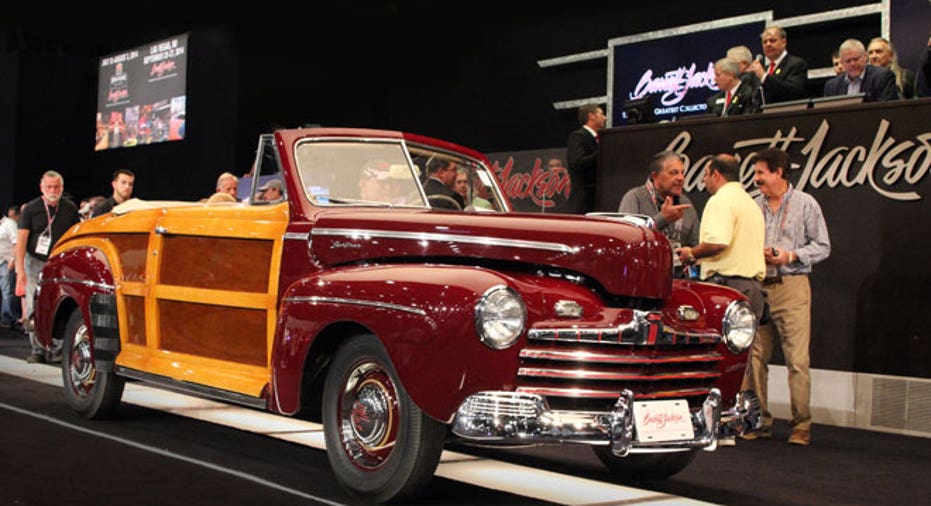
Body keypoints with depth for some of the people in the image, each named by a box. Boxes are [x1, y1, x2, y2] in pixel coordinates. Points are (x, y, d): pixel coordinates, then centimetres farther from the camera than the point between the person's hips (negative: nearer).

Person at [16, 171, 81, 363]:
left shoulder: (70, 208, 5)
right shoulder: (31, 209, -1)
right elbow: (21, 239, -4)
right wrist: (20, 269, -12)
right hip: (35, 262, -1)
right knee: (34, 308, -3)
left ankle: (58, 349, -3)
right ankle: (37, 350, 3)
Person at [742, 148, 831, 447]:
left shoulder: (805, 204, 3)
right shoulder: (755, 206, 14)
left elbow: (822, 246, 2)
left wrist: (791, 256, -11)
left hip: (791, 286, -4)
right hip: (758, 286, 4)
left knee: (797, 360, -6)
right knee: (755, 357, 2)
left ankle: (801, 425, 1)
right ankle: (759, 421, 11)